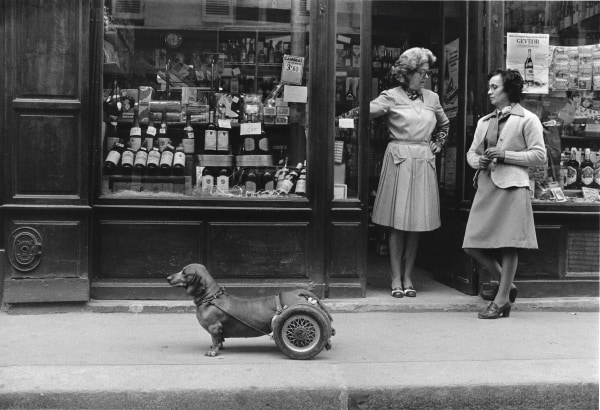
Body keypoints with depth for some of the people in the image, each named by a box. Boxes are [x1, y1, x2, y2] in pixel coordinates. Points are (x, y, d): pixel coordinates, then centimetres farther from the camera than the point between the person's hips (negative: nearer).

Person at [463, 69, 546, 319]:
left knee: (508, 245, -4)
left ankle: (501, 300, 6)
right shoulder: (484, 121, 19)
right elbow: (471, 152, 20)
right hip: (485, 187, 7)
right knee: (473, 246, 3)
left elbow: (539, 155, -4)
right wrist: (478, 160, -3)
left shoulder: (527, 120, 1)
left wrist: (505, 155, -12)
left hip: (511, 187, -6)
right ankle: (507, 285, 23)